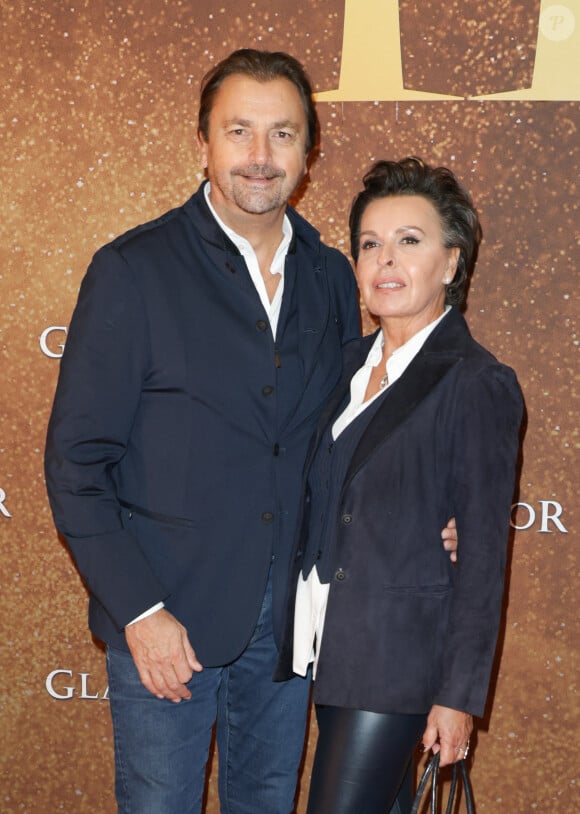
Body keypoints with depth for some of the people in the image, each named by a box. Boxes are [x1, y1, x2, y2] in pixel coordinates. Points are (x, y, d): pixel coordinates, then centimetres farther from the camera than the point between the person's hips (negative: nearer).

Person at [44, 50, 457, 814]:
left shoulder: (331, 277, 5)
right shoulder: (133, 270, -9)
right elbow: (76, 459, -10)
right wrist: (138, 610, -15)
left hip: (290, 612, 4)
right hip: (168, 616, -4)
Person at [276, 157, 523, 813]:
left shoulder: (477, 383, -12)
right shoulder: (354, 362, 9)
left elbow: (483, 554, -12)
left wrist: (459, 694, -12)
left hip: (398, 653, -6)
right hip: (331, 643, 7)